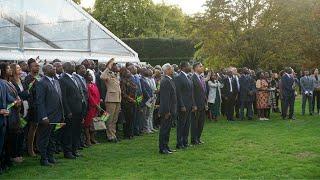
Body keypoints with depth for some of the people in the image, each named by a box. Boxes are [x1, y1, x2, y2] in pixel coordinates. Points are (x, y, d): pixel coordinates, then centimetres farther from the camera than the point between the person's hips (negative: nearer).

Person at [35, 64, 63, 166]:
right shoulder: (42, 83, -12)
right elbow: (40, 101, -16)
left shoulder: (56, 82, 14)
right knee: (44, 138, 3)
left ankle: (50, 156, 26)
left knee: (52, 137, 16)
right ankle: (43, 159, 12)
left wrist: (62, 114, 13)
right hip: (47, 117, -8)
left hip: (56, 116, 8)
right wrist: (44, 117, -20)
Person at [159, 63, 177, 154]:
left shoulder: (170, 80, 13)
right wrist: (167, 111, -22)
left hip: (170, 110, 10)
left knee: (167, 129, 15)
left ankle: (166, 147, 24)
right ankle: (162, 148, 4)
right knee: (164, 129, -2)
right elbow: (165, 97, -22)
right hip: (167, 110, -10)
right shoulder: (165, 81, -18)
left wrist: (170, 111, 17)